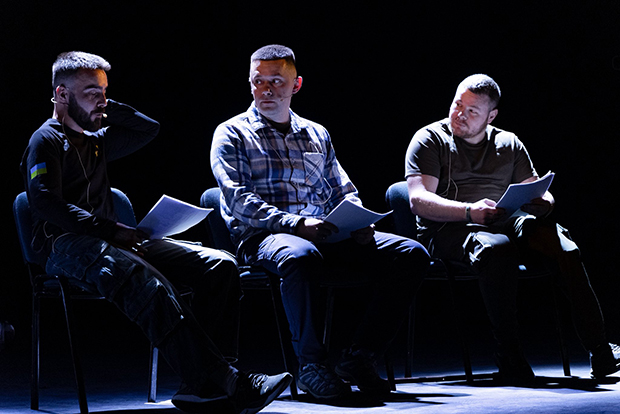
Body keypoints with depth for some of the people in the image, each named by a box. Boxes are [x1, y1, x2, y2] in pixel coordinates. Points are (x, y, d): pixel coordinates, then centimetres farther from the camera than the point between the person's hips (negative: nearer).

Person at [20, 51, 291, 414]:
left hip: (110, 241, 8)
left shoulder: (96, 141, 27)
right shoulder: (46, 141, 4)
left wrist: (106, 109, 21)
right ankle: (228, 385, -45)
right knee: (148, 283, -40)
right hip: (65, 245, -8)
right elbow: (45, 204, -11)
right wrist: (110, 229, -19)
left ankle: (206, 384, -27)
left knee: (220, 264, -12)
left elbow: (149, 128, 36)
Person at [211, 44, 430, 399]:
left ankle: (360, 357, -17)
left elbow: (343, 192, 25)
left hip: (326, 237, 5)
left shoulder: (317, 135, 25)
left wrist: (359, 222, 0)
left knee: (411, 254, -16)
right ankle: (313, 366, -29)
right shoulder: (232, 135, 8)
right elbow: (240, 201, -6)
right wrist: (296, 224, -20)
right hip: (263, 238, -5)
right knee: (301, 256, -43)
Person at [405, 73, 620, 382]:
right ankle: (509, 355, -34)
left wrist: (544, 202, -9)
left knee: (560, 242, -27)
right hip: (449, 229, -4)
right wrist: (469, 211, -23)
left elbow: (539, 193, 18)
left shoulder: (509, 143, 21)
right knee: (498, 249, -39)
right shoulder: (430, 140, 7)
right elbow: (419, 200, -7)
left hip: (509, 221, 4)